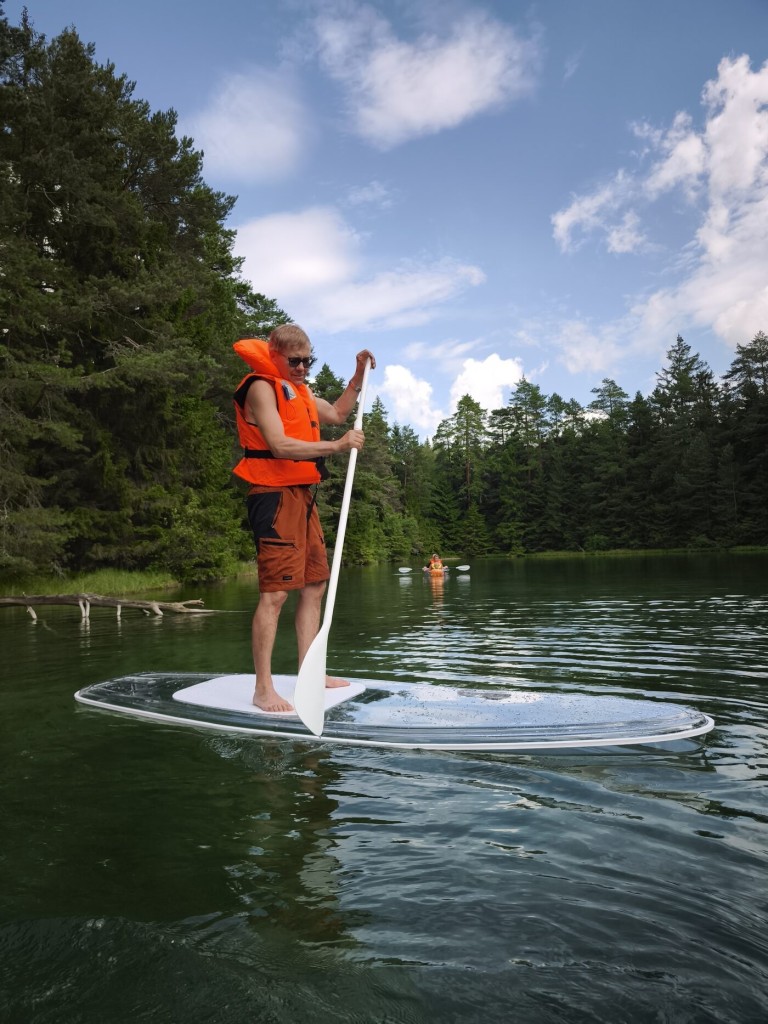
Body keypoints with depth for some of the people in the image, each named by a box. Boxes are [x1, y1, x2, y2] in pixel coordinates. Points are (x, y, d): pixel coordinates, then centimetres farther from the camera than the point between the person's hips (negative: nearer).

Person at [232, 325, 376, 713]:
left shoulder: (298, 390, 22)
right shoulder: (261, 387, -9)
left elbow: (336, 414, 34)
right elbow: (279, 445, -21)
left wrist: (359, 375, 24)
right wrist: (337, 446, -23)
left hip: (302, 496, 10)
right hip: (275, 496, -10)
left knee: (314, 586, 10)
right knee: (275, 592, -13)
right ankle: (264, 690, -9)